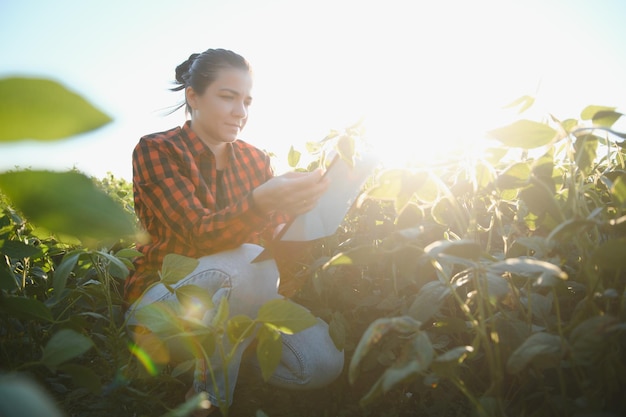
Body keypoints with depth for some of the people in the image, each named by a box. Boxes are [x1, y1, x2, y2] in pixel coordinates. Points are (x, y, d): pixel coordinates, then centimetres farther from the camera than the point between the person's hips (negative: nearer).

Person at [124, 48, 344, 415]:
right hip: (162, 293, -4)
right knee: (249, 262, -36)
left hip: (236, 295, 5)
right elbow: (200, 234, -25)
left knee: (323, 363, -19)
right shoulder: (156, 150, -10)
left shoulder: (256, 159, 6)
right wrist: (261, 201, -44)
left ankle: (221, 357, 5)